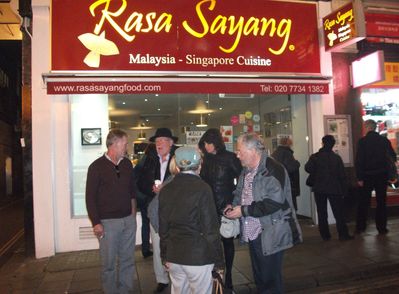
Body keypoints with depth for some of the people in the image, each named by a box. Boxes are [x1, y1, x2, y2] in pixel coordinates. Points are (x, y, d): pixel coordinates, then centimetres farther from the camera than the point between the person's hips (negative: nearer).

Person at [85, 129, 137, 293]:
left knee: (127, 259, 12)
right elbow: (90, 197, -6)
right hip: (108, 221, -4)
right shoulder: (97, 167, -6)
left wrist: (133, 212, 10)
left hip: (129, 219, 4)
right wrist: (96, 223, -9)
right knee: (109, 262, 6)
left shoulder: (127, 164, 7)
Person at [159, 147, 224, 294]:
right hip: (198, 256, -5)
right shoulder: (202, 189, -13)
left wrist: (165, 256, 17)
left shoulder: (165, 190, 2)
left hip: (173, 256, 5)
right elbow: (210, 228, -13)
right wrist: (218, 260, -4)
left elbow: (163, 228, 8)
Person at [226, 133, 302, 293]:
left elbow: (274, 203, -26)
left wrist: (244, 211, -22)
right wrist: (234, 205, -1)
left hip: (270, 236, -8)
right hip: (253, 234, 8)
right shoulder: (246, 171, 9)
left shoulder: (272, 170, -19)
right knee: (259, 278, 22)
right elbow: (240, 194, 20)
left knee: (271, 280, 6)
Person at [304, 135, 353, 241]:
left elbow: (308, 168, -18)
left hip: (319, 189, 0)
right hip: (334, 189, 0)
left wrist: (316, 174, 4)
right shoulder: (336, 157, -2)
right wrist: (344, 190, 5)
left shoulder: (315, 157, -5)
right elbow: (342, 175, -1)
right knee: (338, 213, 7)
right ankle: (343, 234, 7)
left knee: (322, 213, 8)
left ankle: (325, 235, 11)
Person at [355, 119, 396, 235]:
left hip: (367, 175, -2)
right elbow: (393, 157, 5)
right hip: (382, 174, 2)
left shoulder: (362, 141, -9)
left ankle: (360, 227, 11)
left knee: (364, 201, 7)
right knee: (381, 201, 11)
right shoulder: (384, 140, 0)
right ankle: (381, 227, 13)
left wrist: (359, 178, -9)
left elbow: (359, 161, -13)